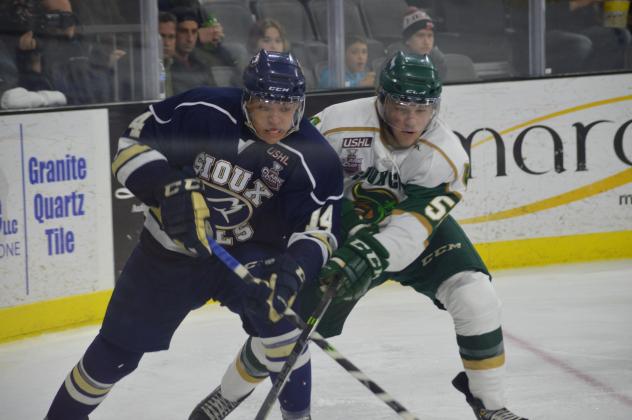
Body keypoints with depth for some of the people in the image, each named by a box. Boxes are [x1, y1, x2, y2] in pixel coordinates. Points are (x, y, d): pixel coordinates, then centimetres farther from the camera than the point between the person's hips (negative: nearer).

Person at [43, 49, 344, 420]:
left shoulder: (312, 157, -21)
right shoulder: (204, 111, -23)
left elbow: (319, 228, -24)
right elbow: (136, 141, -16)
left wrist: (293, 269, -44)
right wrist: (172, 188, -33)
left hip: (249, 251, 0)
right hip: (172, 245, 0)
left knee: (277, 316, -26)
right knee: (118, 349, 5)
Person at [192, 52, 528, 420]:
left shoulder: (448, 157, -29)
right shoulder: (338, 124, -29)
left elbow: (411, 228, -37)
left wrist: (368, 257, -52)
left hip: (421, 225, 0)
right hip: (344, 225, 0)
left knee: (476, 296, -21)